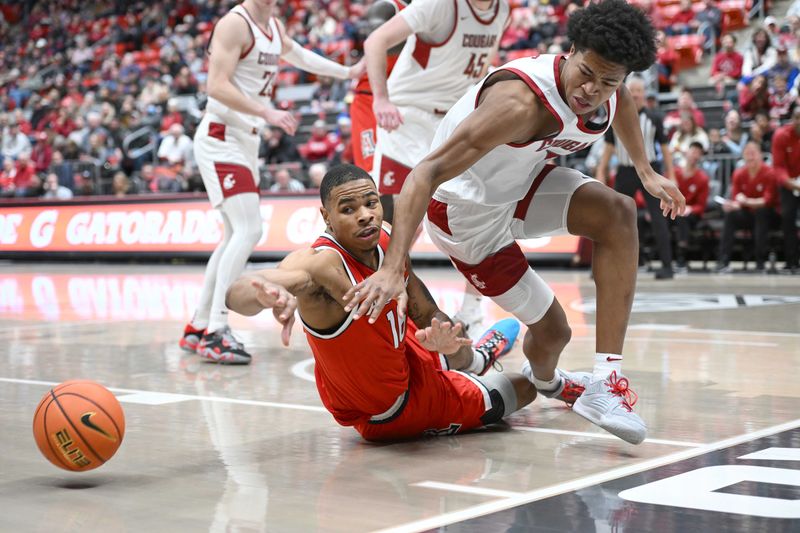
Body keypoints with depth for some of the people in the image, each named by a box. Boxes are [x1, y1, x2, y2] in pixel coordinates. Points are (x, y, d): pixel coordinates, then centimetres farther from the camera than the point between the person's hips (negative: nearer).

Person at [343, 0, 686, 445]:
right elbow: (428, 173, -44)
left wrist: (646, 171, 18)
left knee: (618, 214, -20)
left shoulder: (608, 92, -13)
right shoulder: (521, 102, -38)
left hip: (523, 184, 7)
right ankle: (542, 379, 41)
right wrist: (393, 269, -51)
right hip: (468, 211, -7)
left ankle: (607, 383, -18)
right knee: (552, 331, -1)